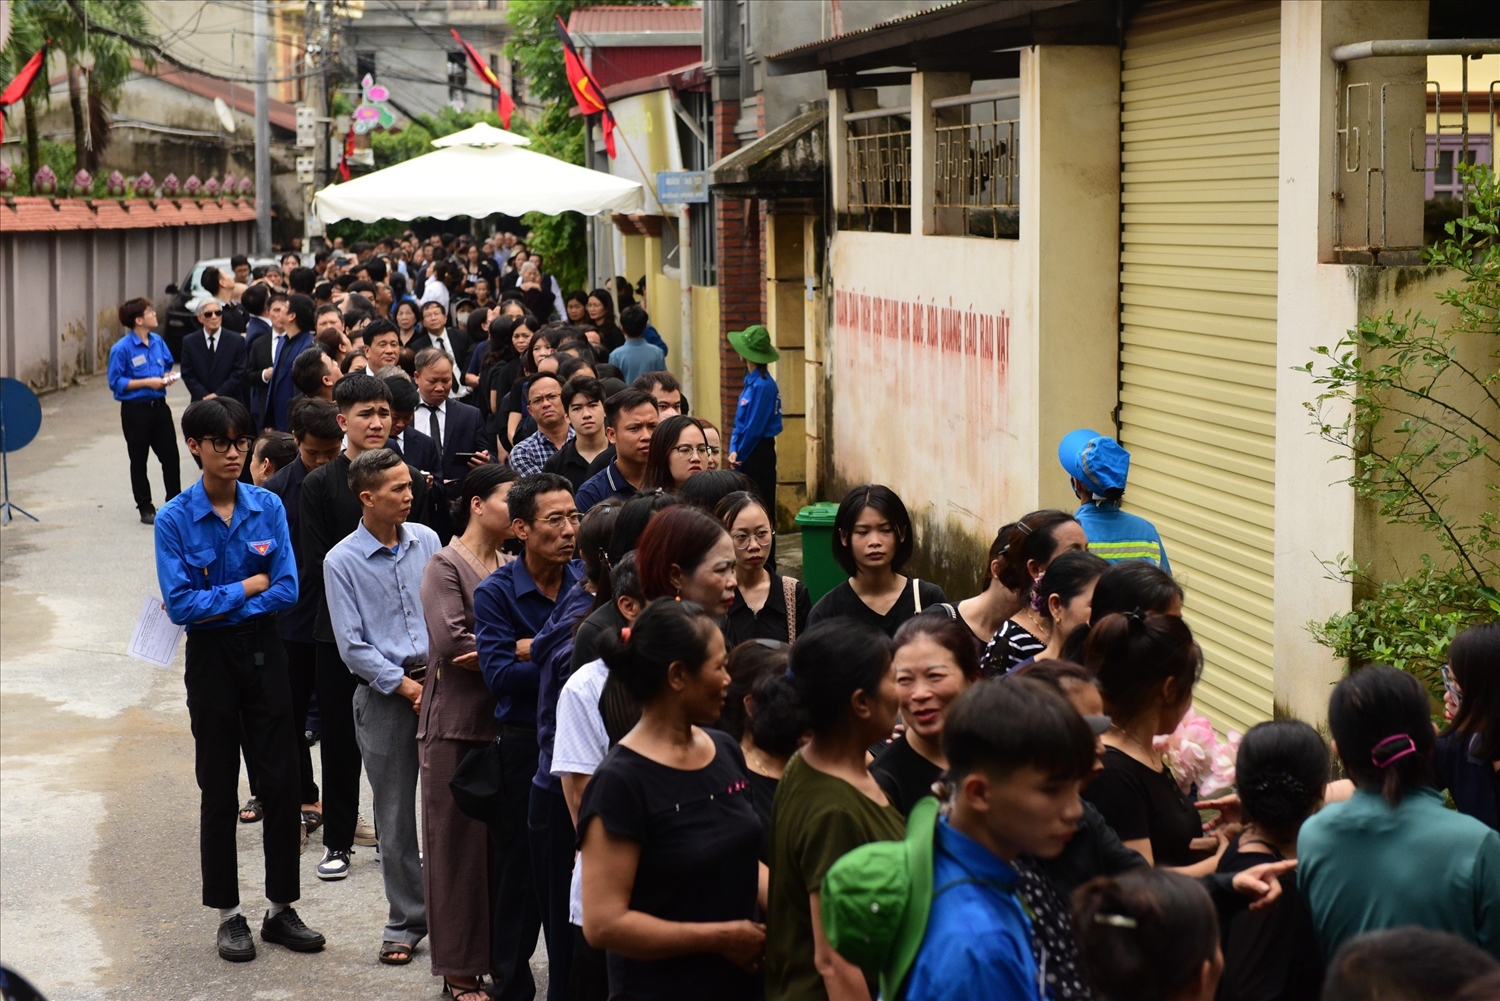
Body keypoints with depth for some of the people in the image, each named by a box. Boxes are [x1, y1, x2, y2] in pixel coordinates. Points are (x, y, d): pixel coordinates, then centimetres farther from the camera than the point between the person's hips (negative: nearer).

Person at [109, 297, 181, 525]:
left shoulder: (158, 341, 2)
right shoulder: (122, 348, -15)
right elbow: (116, 382, -13)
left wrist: (167, 376, -5)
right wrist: (147, 382, -20)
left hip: (159, 406, 5)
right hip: (135, 410, -5)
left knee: (170, 455, 9)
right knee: (139, 461, 9)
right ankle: (146, 509, 19)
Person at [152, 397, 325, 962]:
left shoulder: (267, 507, -3)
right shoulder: (175, 519, -10)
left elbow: (288, 589, -9)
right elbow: (179, 605, -15)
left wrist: (214, 602, -13)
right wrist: (248, 586, -12)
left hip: (263, 650, 2)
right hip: (211, 657, -2)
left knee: (282, 780, 5)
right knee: (219, 787, 7)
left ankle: (282, 908, 17)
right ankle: (228, 914, 18)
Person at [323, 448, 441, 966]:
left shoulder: (426, 540, 5)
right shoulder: (342, 562, -4)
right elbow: (352, 646, -6)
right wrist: (406, 686, -11)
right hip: (383, 694, -2)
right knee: (395, 817, 6)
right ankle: (405, 922, 17)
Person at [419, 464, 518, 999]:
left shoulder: (512, 568, 13)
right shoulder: (446, 566, -4)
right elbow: (451, 640, -17)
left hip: (508, 723, 5)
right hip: (458, 726, -5)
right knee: (460, 844, 1)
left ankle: (500, 956, 16)